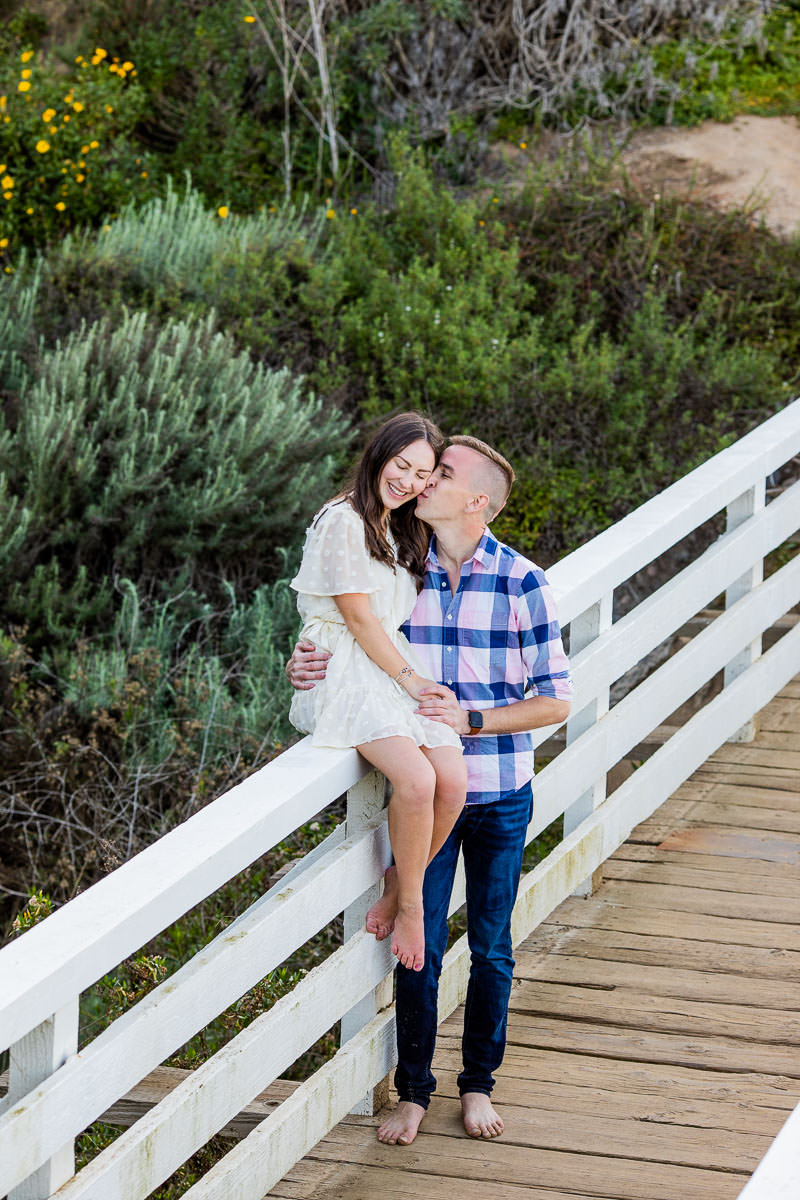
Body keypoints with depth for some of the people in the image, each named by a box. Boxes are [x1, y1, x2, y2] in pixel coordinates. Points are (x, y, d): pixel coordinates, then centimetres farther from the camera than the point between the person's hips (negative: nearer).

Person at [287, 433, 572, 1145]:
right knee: (420, 948, 4)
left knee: (490, 948, 11)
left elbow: (554, 701, -7)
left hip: (500, 797, -1)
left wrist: (470, 720, -19)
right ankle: (414, 1091, 20)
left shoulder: (520, 583, -10)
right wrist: (310, 669, -12)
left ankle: (479, 1084, 29)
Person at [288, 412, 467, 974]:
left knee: (453, 781, -19)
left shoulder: (404, 532, 20)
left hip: (397, 666, 8)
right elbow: (359, 617, -10)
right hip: (346, 672, -8)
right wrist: (411, 680, -10)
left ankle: (399, 889, 0)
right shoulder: (343, 522, -7)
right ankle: (409, 905, -10)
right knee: (416, 779, -30)